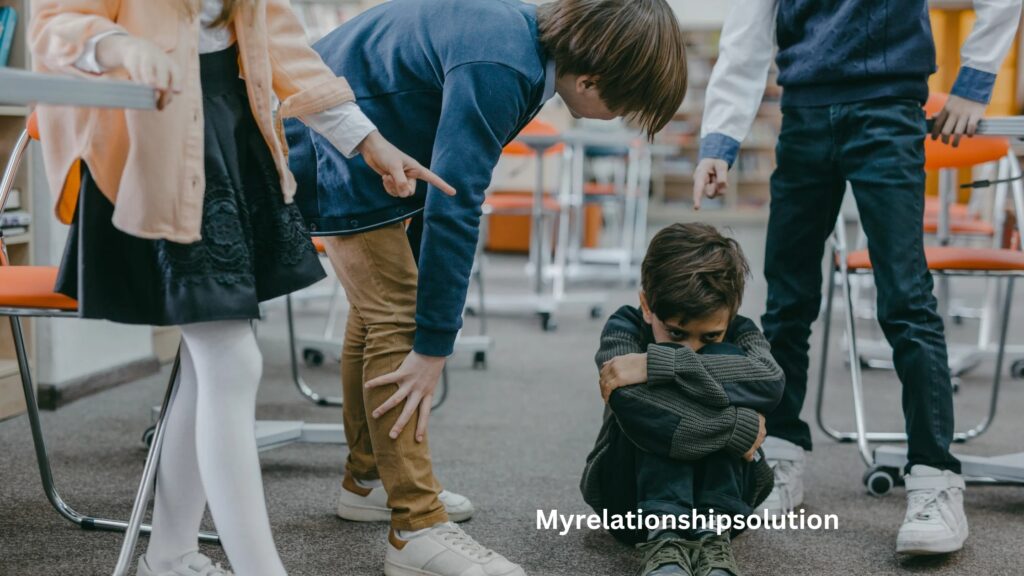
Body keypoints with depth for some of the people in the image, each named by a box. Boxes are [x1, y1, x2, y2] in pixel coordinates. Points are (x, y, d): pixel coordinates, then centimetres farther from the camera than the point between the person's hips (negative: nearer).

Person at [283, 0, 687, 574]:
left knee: (384, 307, 17)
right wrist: (434, 347, -26)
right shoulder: (498, 69, -32)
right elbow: (453, 208, -31)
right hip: (339, 153, -10)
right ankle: (418, 530, -11)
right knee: (396, 321, -13)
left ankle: (369, 481, 31)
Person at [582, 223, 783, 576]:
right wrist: (737, 427, -34)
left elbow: (770, 381, -35)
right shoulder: (625, 328, -14)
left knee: (725, 361, -25)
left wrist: (655, 365, -40)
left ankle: (710, 534, -33)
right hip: (631, 493, -2)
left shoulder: (738, 332, -9)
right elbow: (632, 405, -37)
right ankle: (662, 535, -42)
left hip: (722, 493, 2)